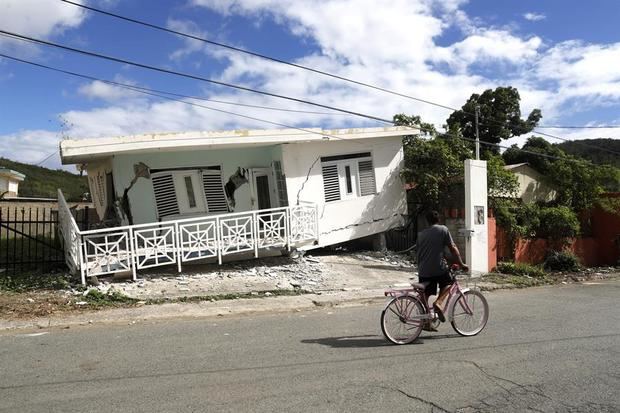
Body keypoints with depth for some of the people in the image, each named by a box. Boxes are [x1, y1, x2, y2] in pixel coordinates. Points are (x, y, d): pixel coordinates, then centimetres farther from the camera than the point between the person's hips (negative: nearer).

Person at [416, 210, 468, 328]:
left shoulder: (421, 234, 15)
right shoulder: (443, 229, 1)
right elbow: (453, 248, -2)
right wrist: (461, 264, 6)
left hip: (423, 270, 4)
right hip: (439, 268, -3)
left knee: (424, 296, 10)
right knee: (447, 283, 24)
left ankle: (426, 323, 14)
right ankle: (439, 302, 0)